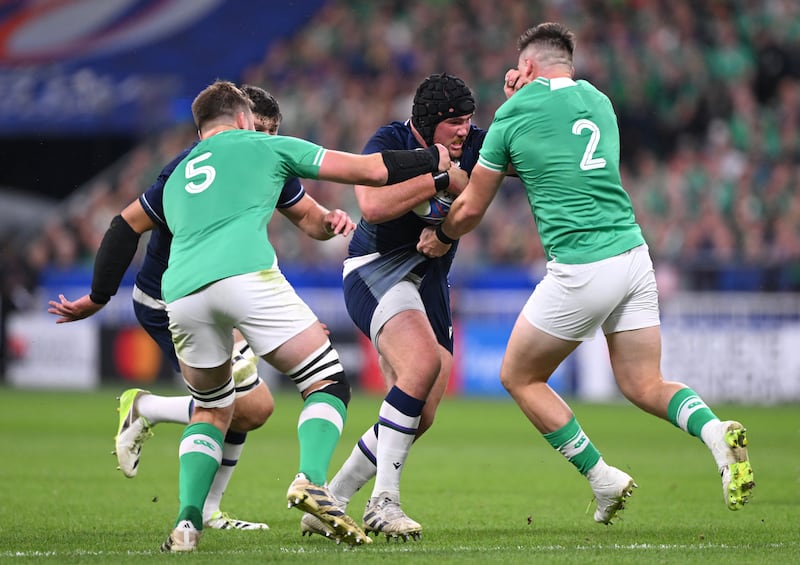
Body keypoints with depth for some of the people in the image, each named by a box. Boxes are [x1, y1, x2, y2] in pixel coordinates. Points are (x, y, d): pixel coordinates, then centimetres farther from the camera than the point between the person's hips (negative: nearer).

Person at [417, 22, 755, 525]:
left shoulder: (514, 115, -1)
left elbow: (471, 208, 5)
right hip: (633, 254, 6)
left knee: (520, 377, 14)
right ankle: (717, 433, -18)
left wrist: (441, 237, 27)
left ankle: (603, 479, 8)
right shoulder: (599, 101, 15)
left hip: (580, 271, -6)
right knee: (644, 385, 11)